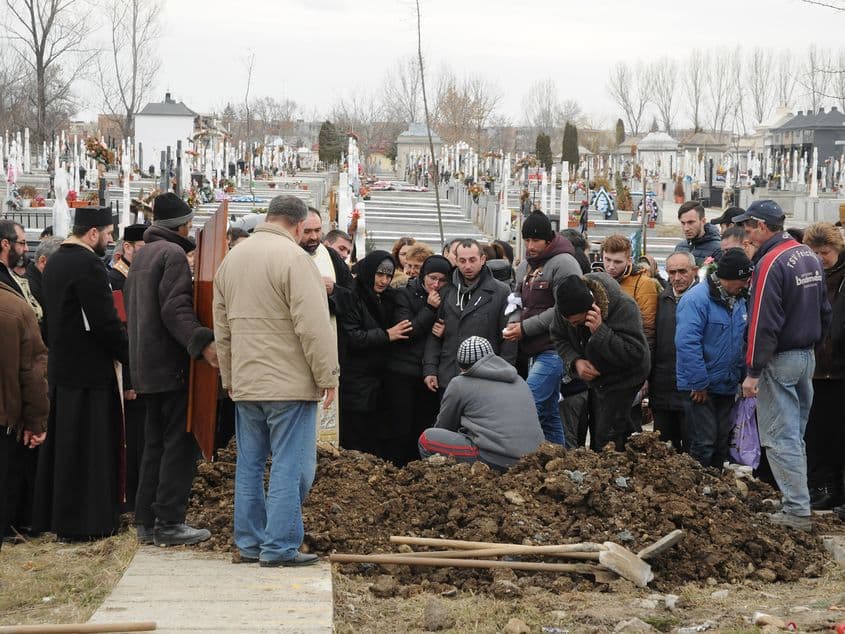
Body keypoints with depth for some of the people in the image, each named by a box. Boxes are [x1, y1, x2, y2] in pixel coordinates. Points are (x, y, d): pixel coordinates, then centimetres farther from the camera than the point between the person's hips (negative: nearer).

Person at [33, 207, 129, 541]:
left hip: (60, 366, 9)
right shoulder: (88, 265, -17)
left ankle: (50, 514, 21)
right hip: (89, 370, -9)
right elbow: (105, 322, -19)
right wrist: (127, 355, -9)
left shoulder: (54, 262, 12)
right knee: (88, 446, -3)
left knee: (60, 444, 14)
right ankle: (83, 522, 1)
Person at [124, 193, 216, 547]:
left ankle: (146, 521, 15)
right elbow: (175, 308, -24)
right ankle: (169, 523, -5)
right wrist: (202, 343, -33)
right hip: (171, 365, -9)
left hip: (145, 366, 9)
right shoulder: (174, 253, -12)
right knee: (180, 444, -5)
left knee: (155, 444, 14)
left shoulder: (141, 255, 17)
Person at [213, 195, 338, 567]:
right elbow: (313, 327, -17)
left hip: (245, 383, 8)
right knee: (290, 467, -3)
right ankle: (279, 547, -3)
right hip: (290, 383, -7)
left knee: (249, 465, 12)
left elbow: (222, 330, 18)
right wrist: (327, 376, -9)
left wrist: (229, 378, 24)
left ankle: (248, 543, 18)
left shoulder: (231, 259, 12)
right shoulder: (293, 257, -13)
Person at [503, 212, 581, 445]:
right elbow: (520, 303, 28)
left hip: (553, 349, -9)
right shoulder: (524, 268, 17)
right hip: (534, 351, 9)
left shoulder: (563, 264, -10)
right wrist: (514, 324, 5)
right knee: (549, 414, 11)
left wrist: (525, 328, -15)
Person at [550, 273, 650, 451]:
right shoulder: (564, 305, -14)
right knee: (595, 438, 16)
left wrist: (600, 330, -41)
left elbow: (634, 353, -34)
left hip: (622, 381, -6)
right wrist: (575, 361, -19)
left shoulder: (623, 307, -32)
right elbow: (559, 338, 0)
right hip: (594, 377, 7)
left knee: (607, 443, -12)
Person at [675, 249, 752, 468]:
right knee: (704, 445, -5)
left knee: (722, 444, 14)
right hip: (701, 388, -8)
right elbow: (687, 343, -24)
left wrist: (744, 376, 9)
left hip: (727, 385, 8)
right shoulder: (697, 299, -18)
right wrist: (699, 383, -22)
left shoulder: (738, 301, 9)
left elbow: (743, 342, 18)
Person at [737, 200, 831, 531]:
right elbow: (824, 311, 15)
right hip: (807, 356, 9)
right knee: (795, 434, 16)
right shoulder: (810, 257, 9)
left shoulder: (770, 262, -19)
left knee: (780, 438, -4)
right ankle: (794, 495, 22)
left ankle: (797, 511, -5)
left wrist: (753, 372, -19)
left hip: (779, 361, -9)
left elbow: (763, 322, -22)